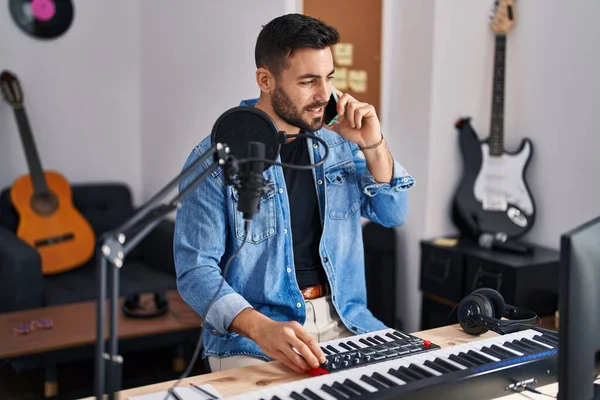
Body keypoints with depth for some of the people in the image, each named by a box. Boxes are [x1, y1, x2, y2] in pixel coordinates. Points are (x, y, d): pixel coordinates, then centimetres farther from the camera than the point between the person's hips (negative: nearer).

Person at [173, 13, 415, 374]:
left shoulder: (338, 142, 5)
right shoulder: (217, 158, -12)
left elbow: (393, 215, 8)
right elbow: (196, 270, -15)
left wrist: (372, 145, -10)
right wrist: (263, 328, -32)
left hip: (342, 318, 5)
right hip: (250, 332, -4)